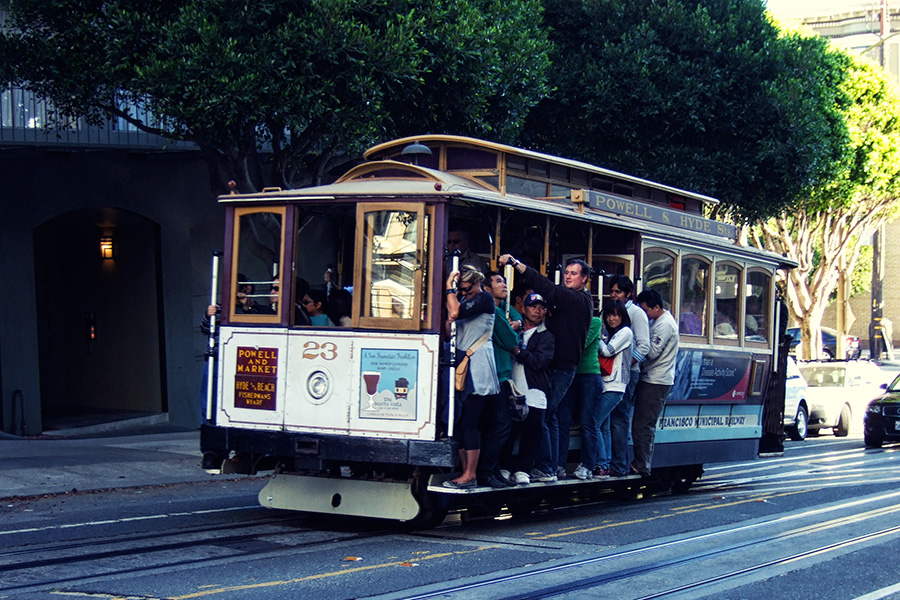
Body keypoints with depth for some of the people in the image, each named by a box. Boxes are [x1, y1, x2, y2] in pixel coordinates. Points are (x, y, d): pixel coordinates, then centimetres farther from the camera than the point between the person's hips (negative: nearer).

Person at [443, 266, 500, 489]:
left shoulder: (484, 299, -5)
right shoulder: (462, 299, 19)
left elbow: (458, 311, -20)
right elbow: (448, 331, 18)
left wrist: (449, 287, -10)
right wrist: (450, 320, -2)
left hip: (477, 366, -8)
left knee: (469, 422, -10)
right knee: (458, 422, 6)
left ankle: (470, 476, -8)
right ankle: (466, 472, 11)